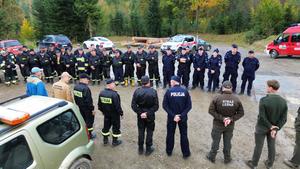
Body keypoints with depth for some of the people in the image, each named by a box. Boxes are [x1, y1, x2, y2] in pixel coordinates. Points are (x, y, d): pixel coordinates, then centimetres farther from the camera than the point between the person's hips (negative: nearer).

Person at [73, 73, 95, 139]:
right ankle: (89, 134, 21)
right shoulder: (86, 88, -27)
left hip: (79, 107, 8)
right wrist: (92, 109, -16)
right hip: (87, 108, -8)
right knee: (89, 120, 10)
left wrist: (78, 105, 20)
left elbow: (75, 98, 10)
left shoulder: (75, 87, -1)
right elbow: (89, 100, -25)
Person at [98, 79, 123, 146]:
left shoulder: (101, 93, -4)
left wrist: (103, 111, 20)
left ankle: (105, 140, 34)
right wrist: (121, 113, -10)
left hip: (106, 114, 6)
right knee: (116, 127, 11)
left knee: (106, 126, 21)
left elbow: (99, 104, 7)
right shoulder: (114, 94, -27)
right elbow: (117, 106, -25)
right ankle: (115, 141, 23)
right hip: (114, 114, -6)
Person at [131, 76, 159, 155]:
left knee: (141, 132, 18)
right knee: (149, 132, 15)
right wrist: (148, 113, -13)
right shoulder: (153, 92, -15)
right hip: (150, 116, -2)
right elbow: (156, 106, -17)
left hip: (140, 116, 2)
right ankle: (148, 149, 27)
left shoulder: (137, 91, -11)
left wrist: (140, 113, -9)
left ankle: (140, 149, 31)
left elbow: (133, 105, -11)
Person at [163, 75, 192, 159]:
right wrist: (181, 115, -12)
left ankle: (169, 151, 34)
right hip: (183, 117, 1)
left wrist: (173, 115, -14)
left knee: (170, 134, 17)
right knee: (183, 135, 15)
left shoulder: (169, 91, -11)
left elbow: (164, 105, -14)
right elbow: (189, 106, -10)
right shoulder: (185, 91, -8)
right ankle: (186, 153, 28)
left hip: (171, 117, 0)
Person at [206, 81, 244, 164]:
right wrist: (232, 119, -12)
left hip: (218, 124, -2)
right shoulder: (237, 100, -11)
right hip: (230, 125, 2)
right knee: (227, 142, 20)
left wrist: (221, 118, -16)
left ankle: (212, 157, 34)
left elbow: (211, 110, -19)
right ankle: (227, 158, 39)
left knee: (215, 141, 16)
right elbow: (241, 113, -6)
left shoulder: (217, 98, -20)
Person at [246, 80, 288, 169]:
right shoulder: (283, 101, -10)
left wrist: (270, 126, -11)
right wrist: (275, 129, -9)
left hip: (262, 127, -4)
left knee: (258, 146, 11)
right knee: (271, 146, 21)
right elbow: (284, 119, -9)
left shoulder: (264, 100, -26)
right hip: (274, 128, 4)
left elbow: (262, 117, -24)